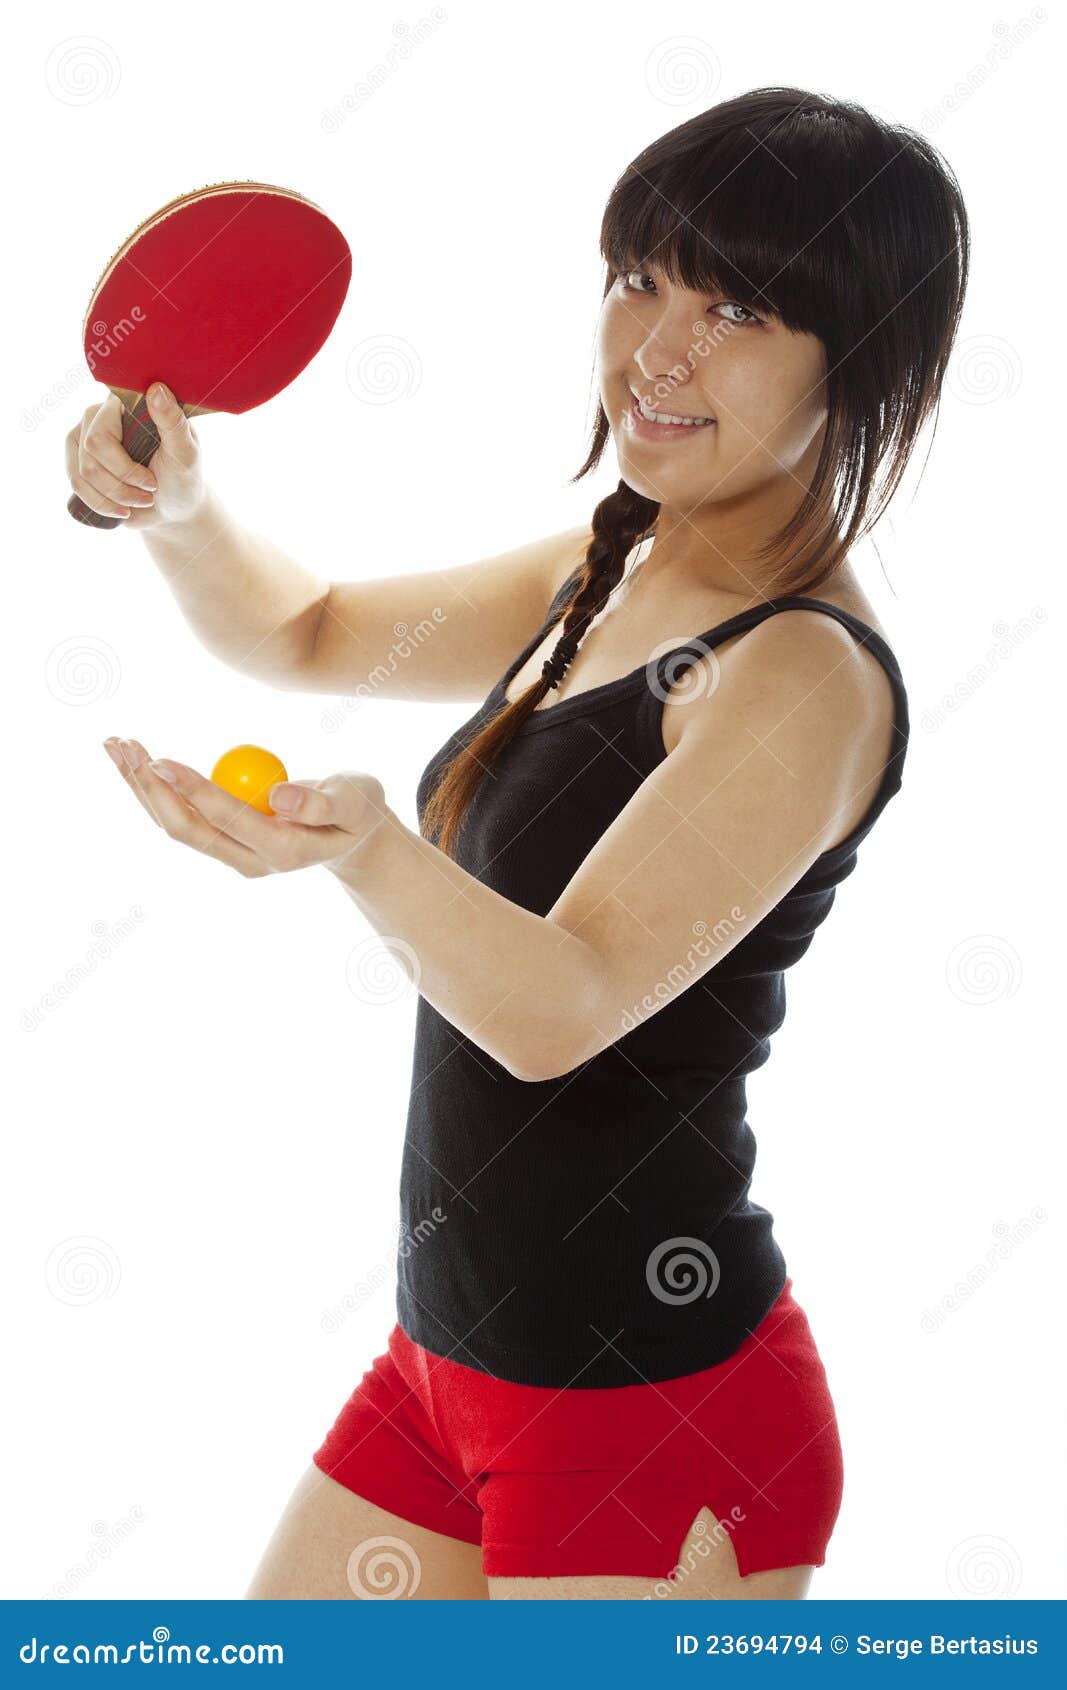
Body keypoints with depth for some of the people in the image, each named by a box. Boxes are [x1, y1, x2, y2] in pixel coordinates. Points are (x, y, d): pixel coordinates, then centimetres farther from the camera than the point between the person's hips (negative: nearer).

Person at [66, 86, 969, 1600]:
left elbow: (566, 1002, -30)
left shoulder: (808, 677, -20)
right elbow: (309, 633, 19)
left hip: (657, 1404, -8)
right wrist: (179, 510, -1)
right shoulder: (607, 580, 7)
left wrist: (366, 847, -48)